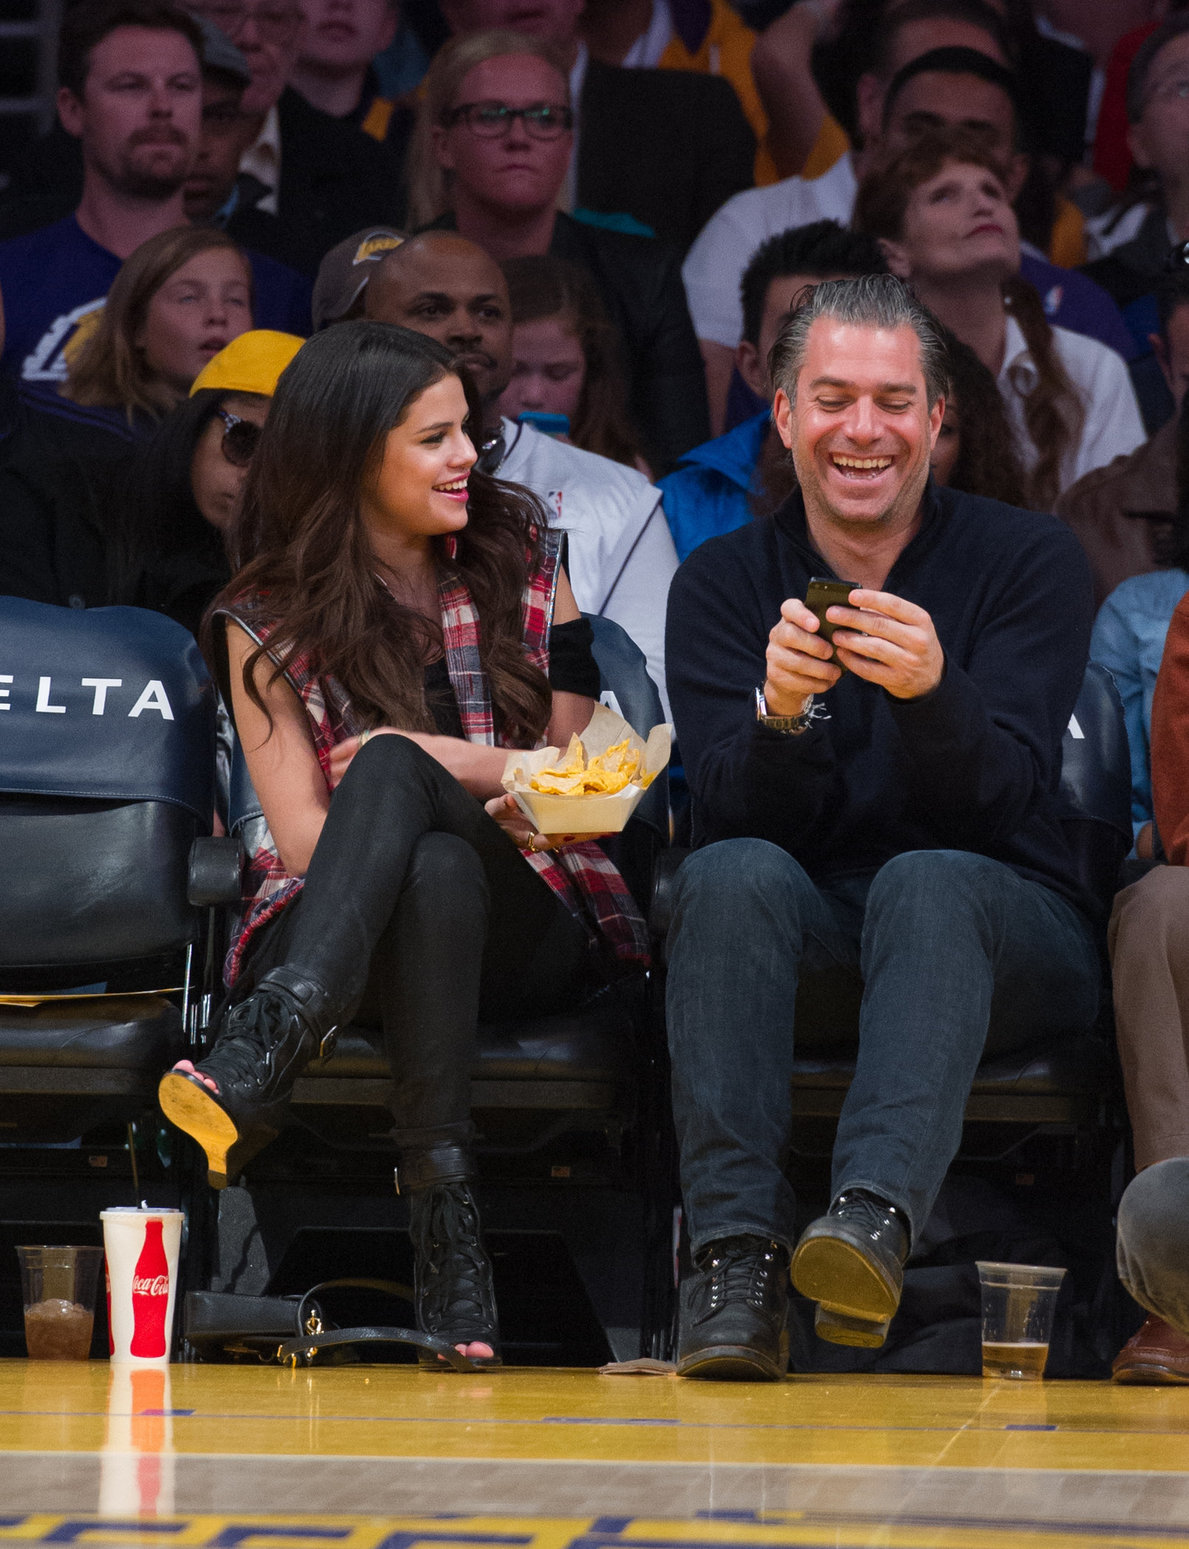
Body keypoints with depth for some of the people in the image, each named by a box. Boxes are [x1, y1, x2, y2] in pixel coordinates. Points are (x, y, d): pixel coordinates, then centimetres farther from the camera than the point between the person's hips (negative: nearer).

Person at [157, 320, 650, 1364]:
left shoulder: (523, 560, 11)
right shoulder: (271, 621, 4)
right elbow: (304, 836, -4)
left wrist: (455, 764, -12)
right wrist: (484, 801, -19)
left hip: (525, 925, 1)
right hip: (338, 934, -1)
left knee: (392, 765, -32)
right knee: (437, 873, -39)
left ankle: (262, 1057, -53)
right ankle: (445, 1228, -50)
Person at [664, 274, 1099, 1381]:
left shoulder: (1028, 561, 0)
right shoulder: (723, 581, 5)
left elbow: (998, 796, -13)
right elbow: (738, 813, -8)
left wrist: (931, 692, -34)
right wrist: (778, 710, -29)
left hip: (994, 927, -1)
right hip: (798, 934, 2)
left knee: (928, 881, -34)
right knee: (732, 875, -30)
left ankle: (878, 1212, -55)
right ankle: (735, 1253, -40)